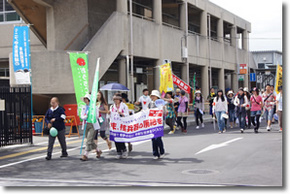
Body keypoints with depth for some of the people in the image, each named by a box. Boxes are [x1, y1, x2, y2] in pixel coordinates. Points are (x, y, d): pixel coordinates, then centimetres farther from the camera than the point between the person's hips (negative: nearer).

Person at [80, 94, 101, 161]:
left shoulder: (94, 107, -5)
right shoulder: (83, 107, 12)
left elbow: (97, 116, -8)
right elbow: (82, 116, 4)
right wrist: (86, 117, -16)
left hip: (93, 125, -6)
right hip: (86, 125, 6)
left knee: (89, 141, -11)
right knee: (90, 141, 13)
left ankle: (85, 155, -11)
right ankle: (98, 151, 34)